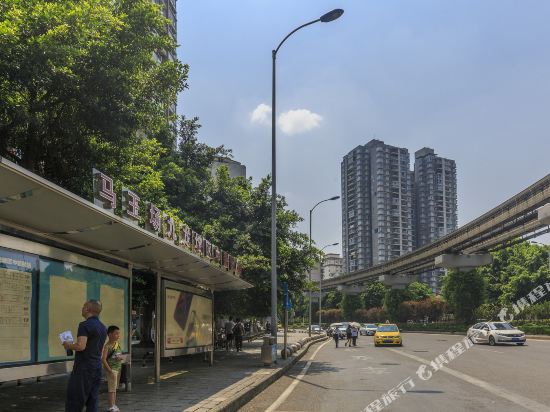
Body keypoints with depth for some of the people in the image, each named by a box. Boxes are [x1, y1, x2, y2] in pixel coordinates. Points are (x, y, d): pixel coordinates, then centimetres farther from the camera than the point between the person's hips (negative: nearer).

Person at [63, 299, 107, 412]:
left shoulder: (85, 325, -13)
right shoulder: (103, 328, 14)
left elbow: (81, 346, -24)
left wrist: (69, 345, -5)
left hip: (84, 369, -8)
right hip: (97, 368, 8)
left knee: (73, 403, -4)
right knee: (92, 403, 9)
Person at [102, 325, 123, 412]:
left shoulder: (118, 344, 7)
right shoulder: (107, 346, -16)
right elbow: (103, 359, -21)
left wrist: (120, 357, -6)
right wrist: (109, 370, -22)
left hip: (118, 368, 8)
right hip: (111, 369, -7)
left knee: (115, 388, 15)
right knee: (112, 389, -5)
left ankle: (114, 405, 24)